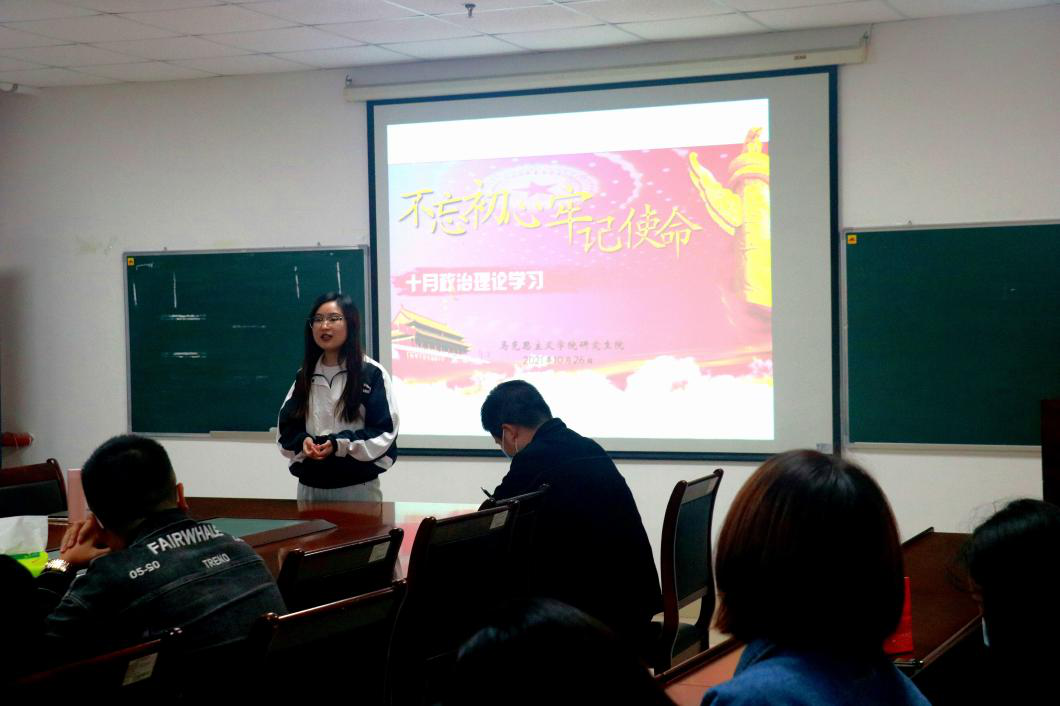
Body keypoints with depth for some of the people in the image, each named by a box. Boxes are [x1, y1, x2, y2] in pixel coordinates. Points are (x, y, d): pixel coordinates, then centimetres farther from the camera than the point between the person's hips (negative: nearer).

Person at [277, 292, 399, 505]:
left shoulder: (372, 374, -5)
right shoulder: (304, 376, 10)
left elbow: (384, 433, -7)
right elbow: (286, 427, 11)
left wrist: (340, 445, -19)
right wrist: (302, 442, -11)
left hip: (358, 487, -4)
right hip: (310, 487, 4)